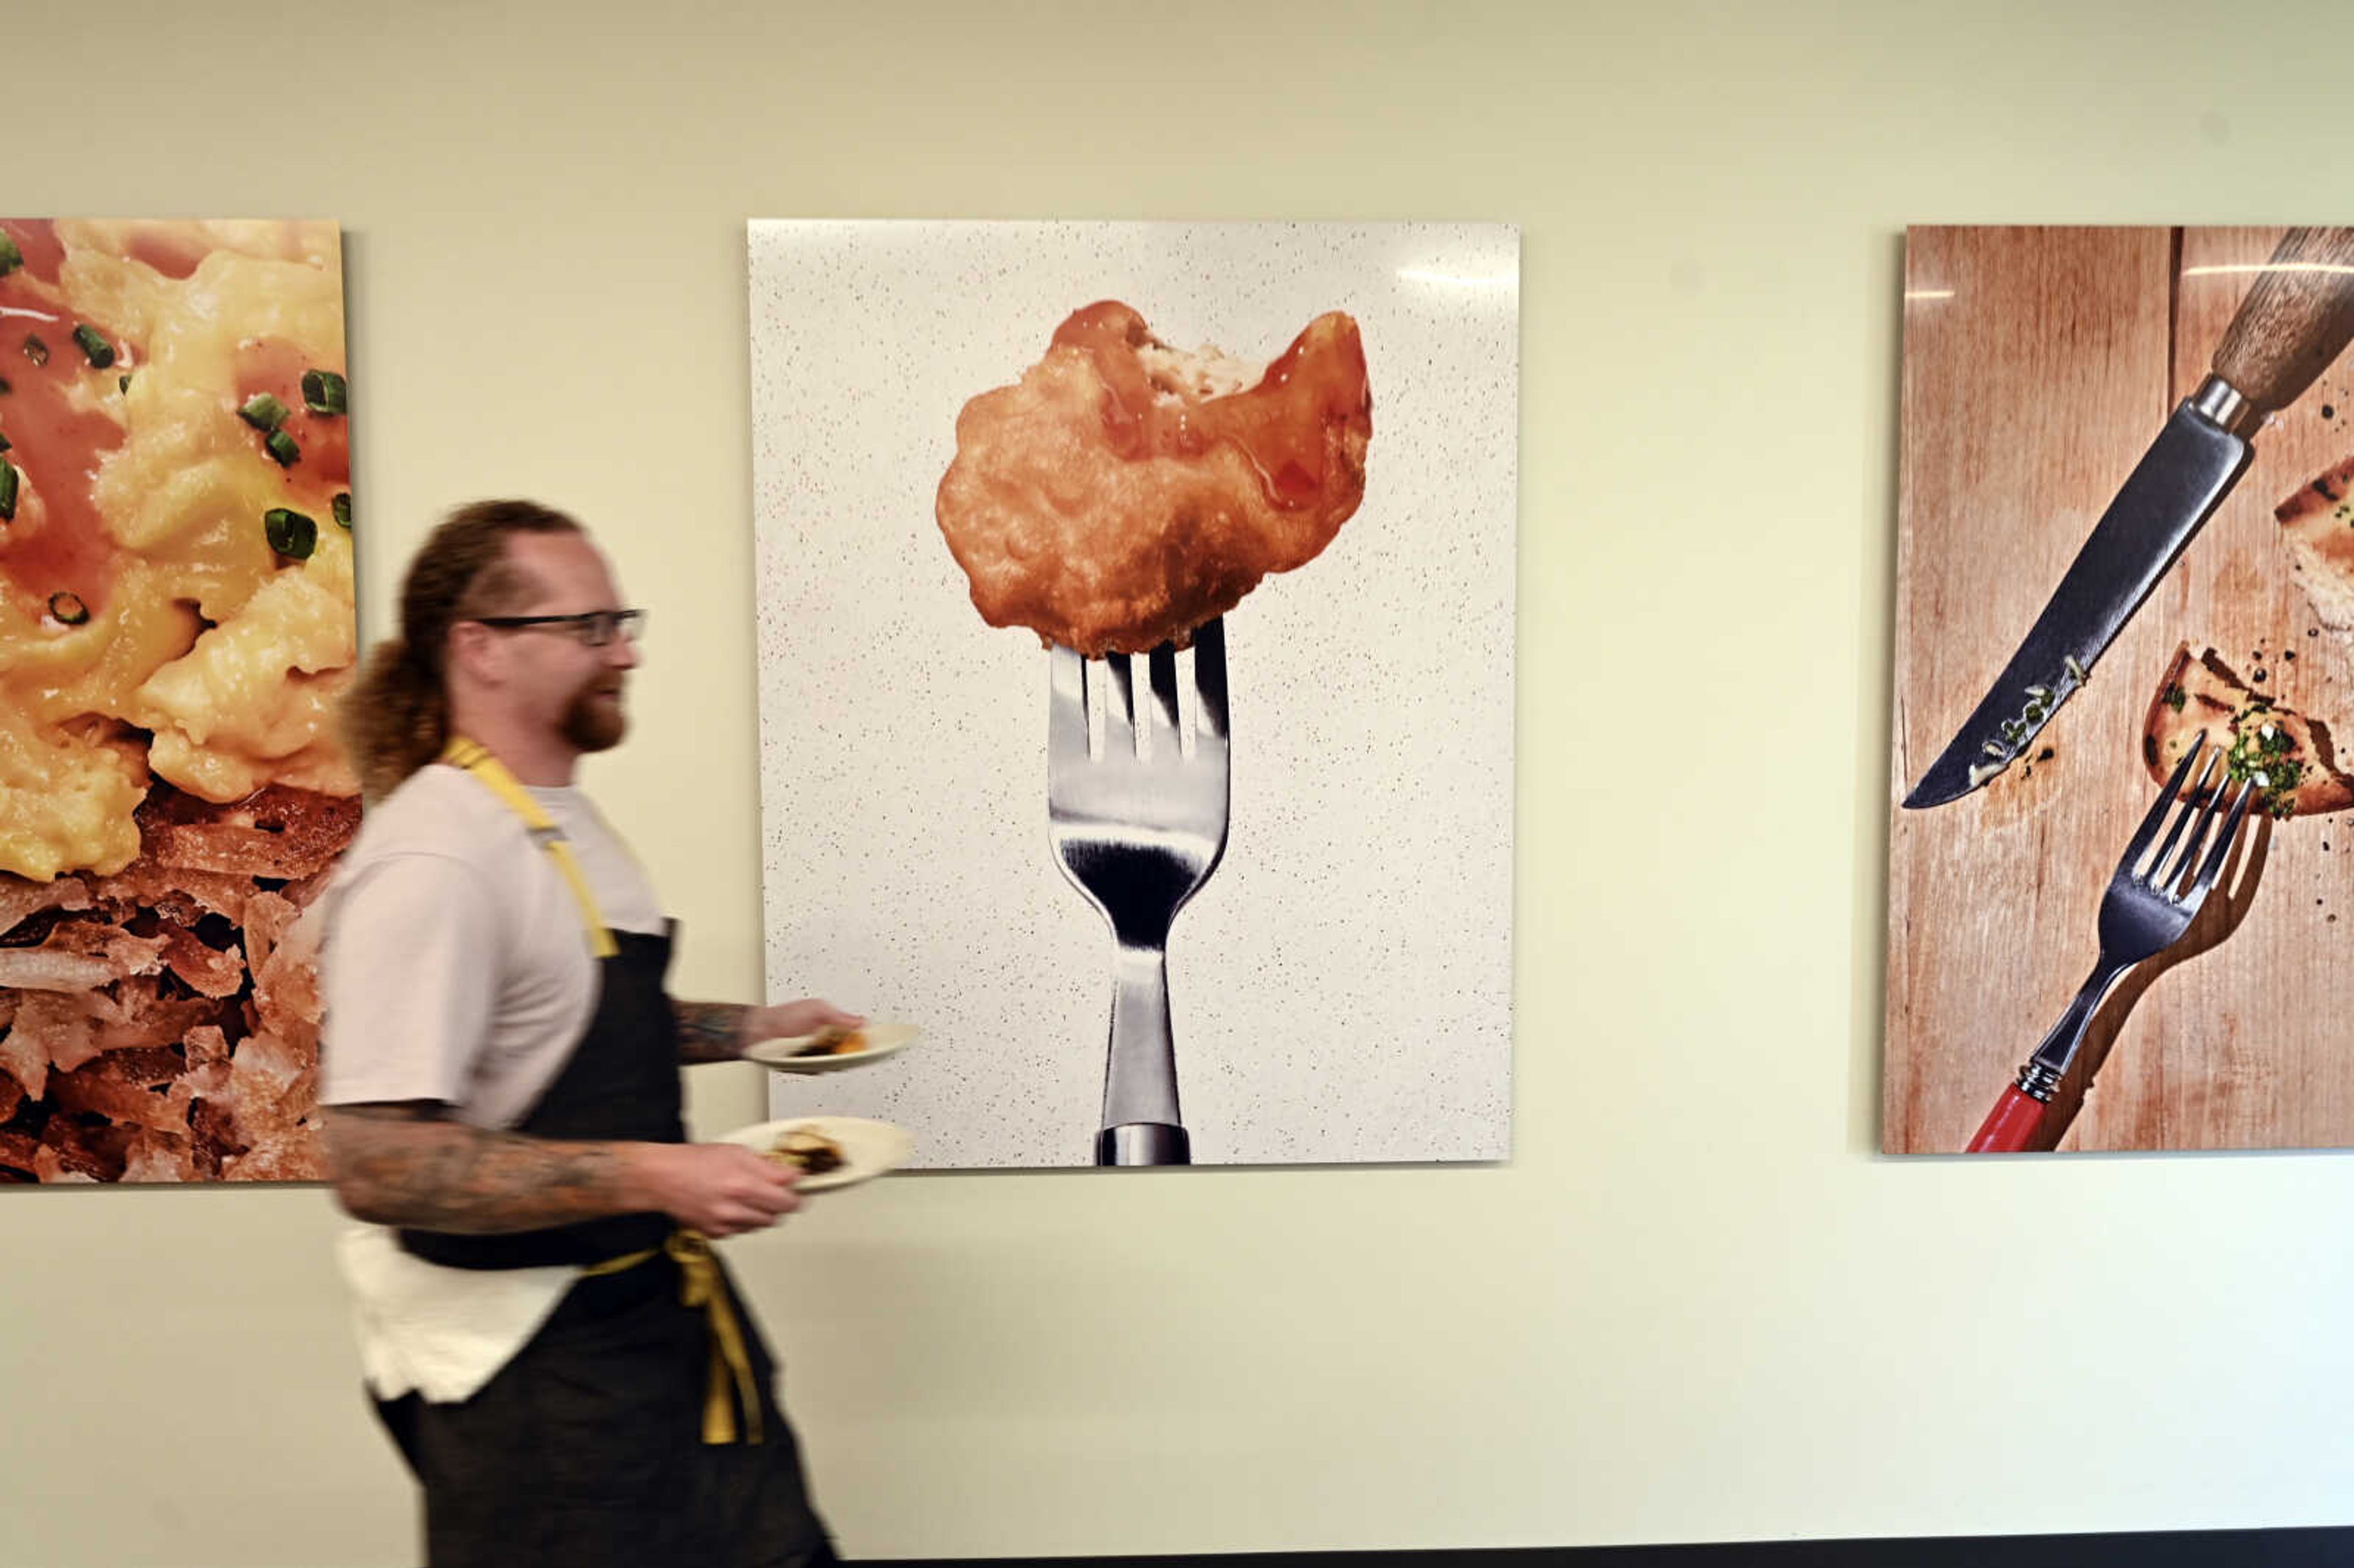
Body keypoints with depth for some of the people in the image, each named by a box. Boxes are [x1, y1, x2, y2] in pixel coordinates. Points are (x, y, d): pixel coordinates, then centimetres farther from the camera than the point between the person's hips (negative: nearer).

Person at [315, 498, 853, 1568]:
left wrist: (746, 1029, 11)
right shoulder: (430, 860, -23)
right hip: (528, 1376, -9)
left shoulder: (560, 820, 8)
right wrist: (653, 1175, -31)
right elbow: (375, 1164, -27)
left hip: (658, 1315, 9)